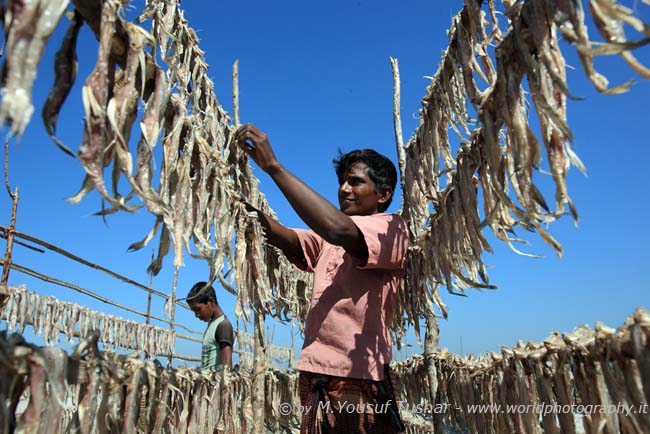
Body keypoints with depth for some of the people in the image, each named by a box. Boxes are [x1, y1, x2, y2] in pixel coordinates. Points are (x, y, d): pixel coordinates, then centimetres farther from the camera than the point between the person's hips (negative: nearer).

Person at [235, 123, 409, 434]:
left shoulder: (392, 228, -4)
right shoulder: (328, 239, 19)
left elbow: (338, 229, -23)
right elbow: (286, 239, 2)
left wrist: (272, 165, -22)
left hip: (357, 382, -6)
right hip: (316, 377, 6)